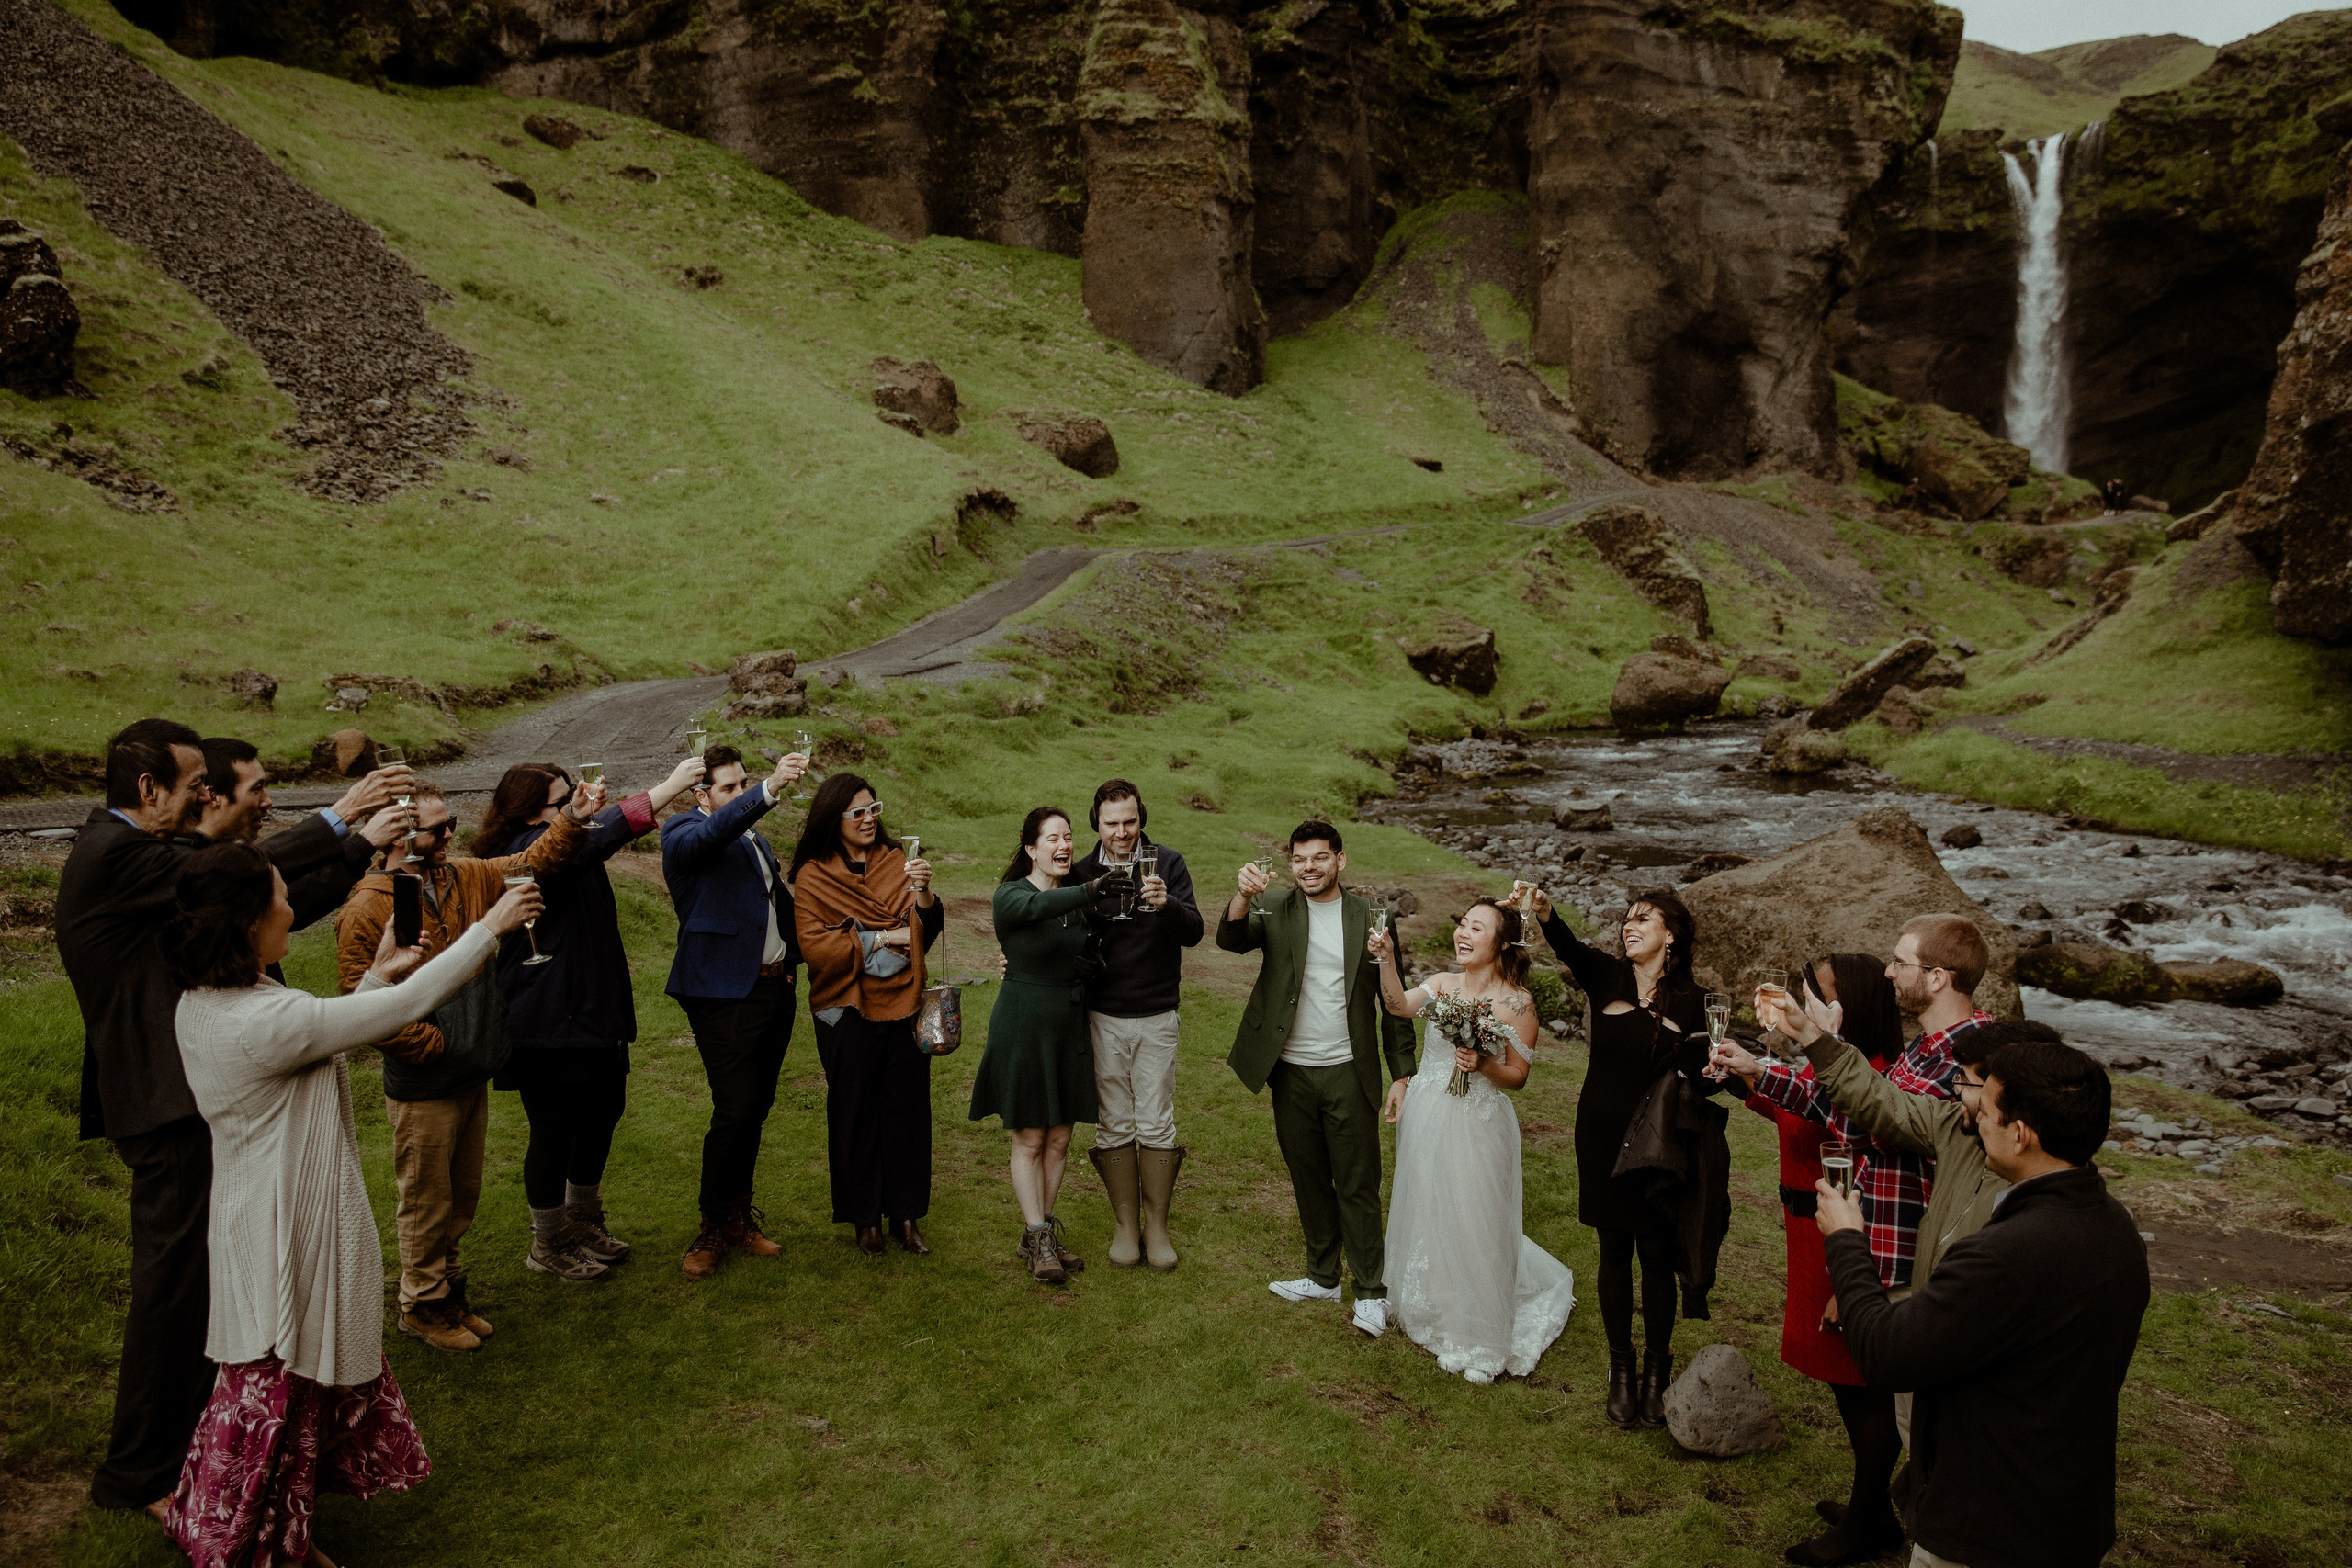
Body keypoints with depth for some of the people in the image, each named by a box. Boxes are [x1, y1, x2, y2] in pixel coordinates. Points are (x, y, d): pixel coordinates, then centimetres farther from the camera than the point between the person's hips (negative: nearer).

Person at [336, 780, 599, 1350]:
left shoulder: (467, 878, 4)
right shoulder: (369, 907, -16)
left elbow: (528, 864, 9)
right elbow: (359, 999, -16)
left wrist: (572, 821, -8)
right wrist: (429, 1044, -15)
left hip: (471, 1076, 7)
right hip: (422, 1087, -7)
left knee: (463, 1199, 20)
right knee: (426, 1205, 9)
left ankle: (449, 1291, 37)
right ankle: (422, 1305, 28)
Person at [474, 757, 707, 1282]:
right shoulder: (524, 853, -21)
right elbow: (594, 840, -36)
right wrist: (667, 787, -39)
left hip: (591, 1012, 11)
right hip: (547, 1025, -10)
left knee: (603, 1110, 19)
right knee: (555, 1129, 2)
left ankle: (582, 1222, 38)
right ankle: (548, 1246, 21)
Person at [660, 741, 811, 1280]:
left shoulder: (753, 837, 19)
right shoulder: (684, 832, -6)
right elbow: (711, 833, -30)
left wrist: (792, 960, 13)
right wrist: (769, 790, -44)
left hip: (773, 988, 7)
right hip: (725, 994, -7)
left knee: (755, 1111, 11)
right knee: (734, 1113, -8)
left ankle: (738, 1218, 24)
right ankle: (714, 1227, 8)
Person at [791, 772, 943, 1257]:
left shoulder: (897, 860, 6)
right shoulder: (813, 876, -1)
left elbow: (927, 932, 0)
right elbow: (814, 947, -10)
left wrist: (924, 894, -20)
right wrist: (879, 938, -10)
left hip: (903, 1004, 2)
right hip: (848, 1012, -2)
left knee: (908, 1111, 5)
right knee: (856, 1116, 6)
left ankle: (907, 1216, 17)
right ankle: (865, 1219, 19)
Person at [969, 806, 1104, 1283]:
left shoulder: (1077, 899, 9)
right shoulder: (1010, 896, -9)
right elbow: (1038, 907, -32)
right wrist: (1093, 890, -46)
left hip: (1071, 1027, 5)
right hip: (1024, 1026, -5)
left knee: (1059, 1140, 9)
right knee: (1029, 1140, 1)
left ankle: (1041, 1234, 22)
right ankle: (1039, 1243, 9)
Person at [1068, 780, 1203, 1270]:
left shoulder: (1168, 864, -3)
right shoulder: (1082, 873, 1)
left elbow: (1194, 934, -11)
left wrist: (1167, 904, -30)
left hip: (1156, 1015, -1)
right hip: (1104, 1018, 1)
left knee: (1157, 1126, 3)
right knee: (1114, 1125, 7)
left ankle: (1156, 1226, 16)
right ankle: (1125, 1225, 20)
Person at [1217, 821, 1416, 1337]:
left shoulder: (1370, 919, -2)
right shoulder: (1274, 910, 1)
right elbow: (1231, 940, -18)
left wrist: (1401, 1073, -3)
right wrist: (1242, 895, -37)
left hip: (1349, 1075, -2)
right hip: (1292, 1075, 2)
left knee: (1358, 1186, 3)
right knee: (1309, 1181, 16)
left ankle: (1371, 1291, 16)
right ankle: (1323, 1277, 32)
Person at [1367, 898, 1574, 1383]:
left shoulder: (1517, 1002, -10)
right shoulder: (1442, 984, 0)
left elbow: (1517, 1075, -5)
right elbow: (1399, 1006, -19)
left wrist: (1482, 1065, -24)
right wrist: (1386, 960, -34)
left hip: (1477, 1127, -4)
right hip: (1425, 1120, 4)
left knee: (1471, 1224, 4)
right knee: (1426, 1216, 17)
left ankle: (1477, 1337, 25)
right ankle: (1432, 1312, 41)